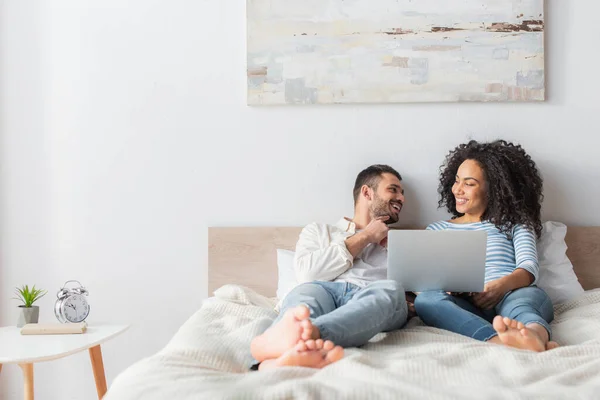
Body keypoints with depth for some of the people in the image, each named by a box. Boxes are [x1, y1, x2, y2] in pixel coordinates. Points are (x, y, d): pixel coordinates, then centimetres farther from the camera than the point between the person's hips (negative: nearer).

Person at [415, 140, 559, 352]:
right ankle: (501, 341, -63)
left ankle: (535, 335, -74)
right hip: (467, 306, 0)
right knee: (427, 299, -34)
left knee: (524, 299, -37)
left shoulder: (515, 222, 20)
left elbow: (529, 267, 3)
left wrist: (502, 285, -21)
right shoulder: (437, 230, 26)